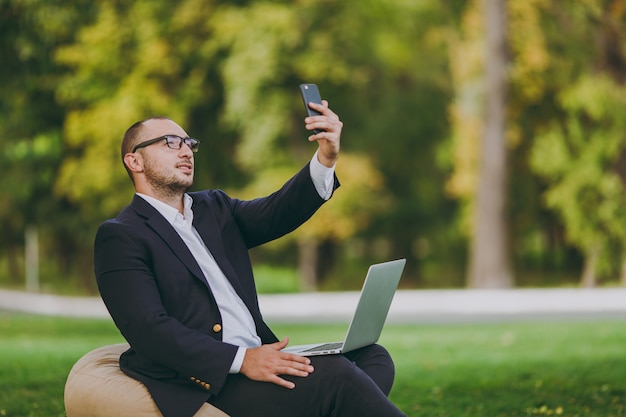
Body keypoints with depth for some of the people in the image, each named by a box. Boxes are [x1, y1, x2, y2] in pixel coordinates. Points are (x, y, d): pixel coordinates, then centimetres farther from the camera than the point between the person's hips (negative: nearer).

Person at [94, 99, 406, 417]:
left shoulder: (214, 208, 21)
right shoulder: (119, 236, -2)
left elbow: (276, 213, 3)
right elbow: (148, 328, -14)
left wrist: (326, 158, -15)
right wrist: (241, 359, -23)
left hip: (257, 357, 8)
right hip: (205, 384, -8)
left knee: (373, 357, -9)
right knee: (335, 374, -24)